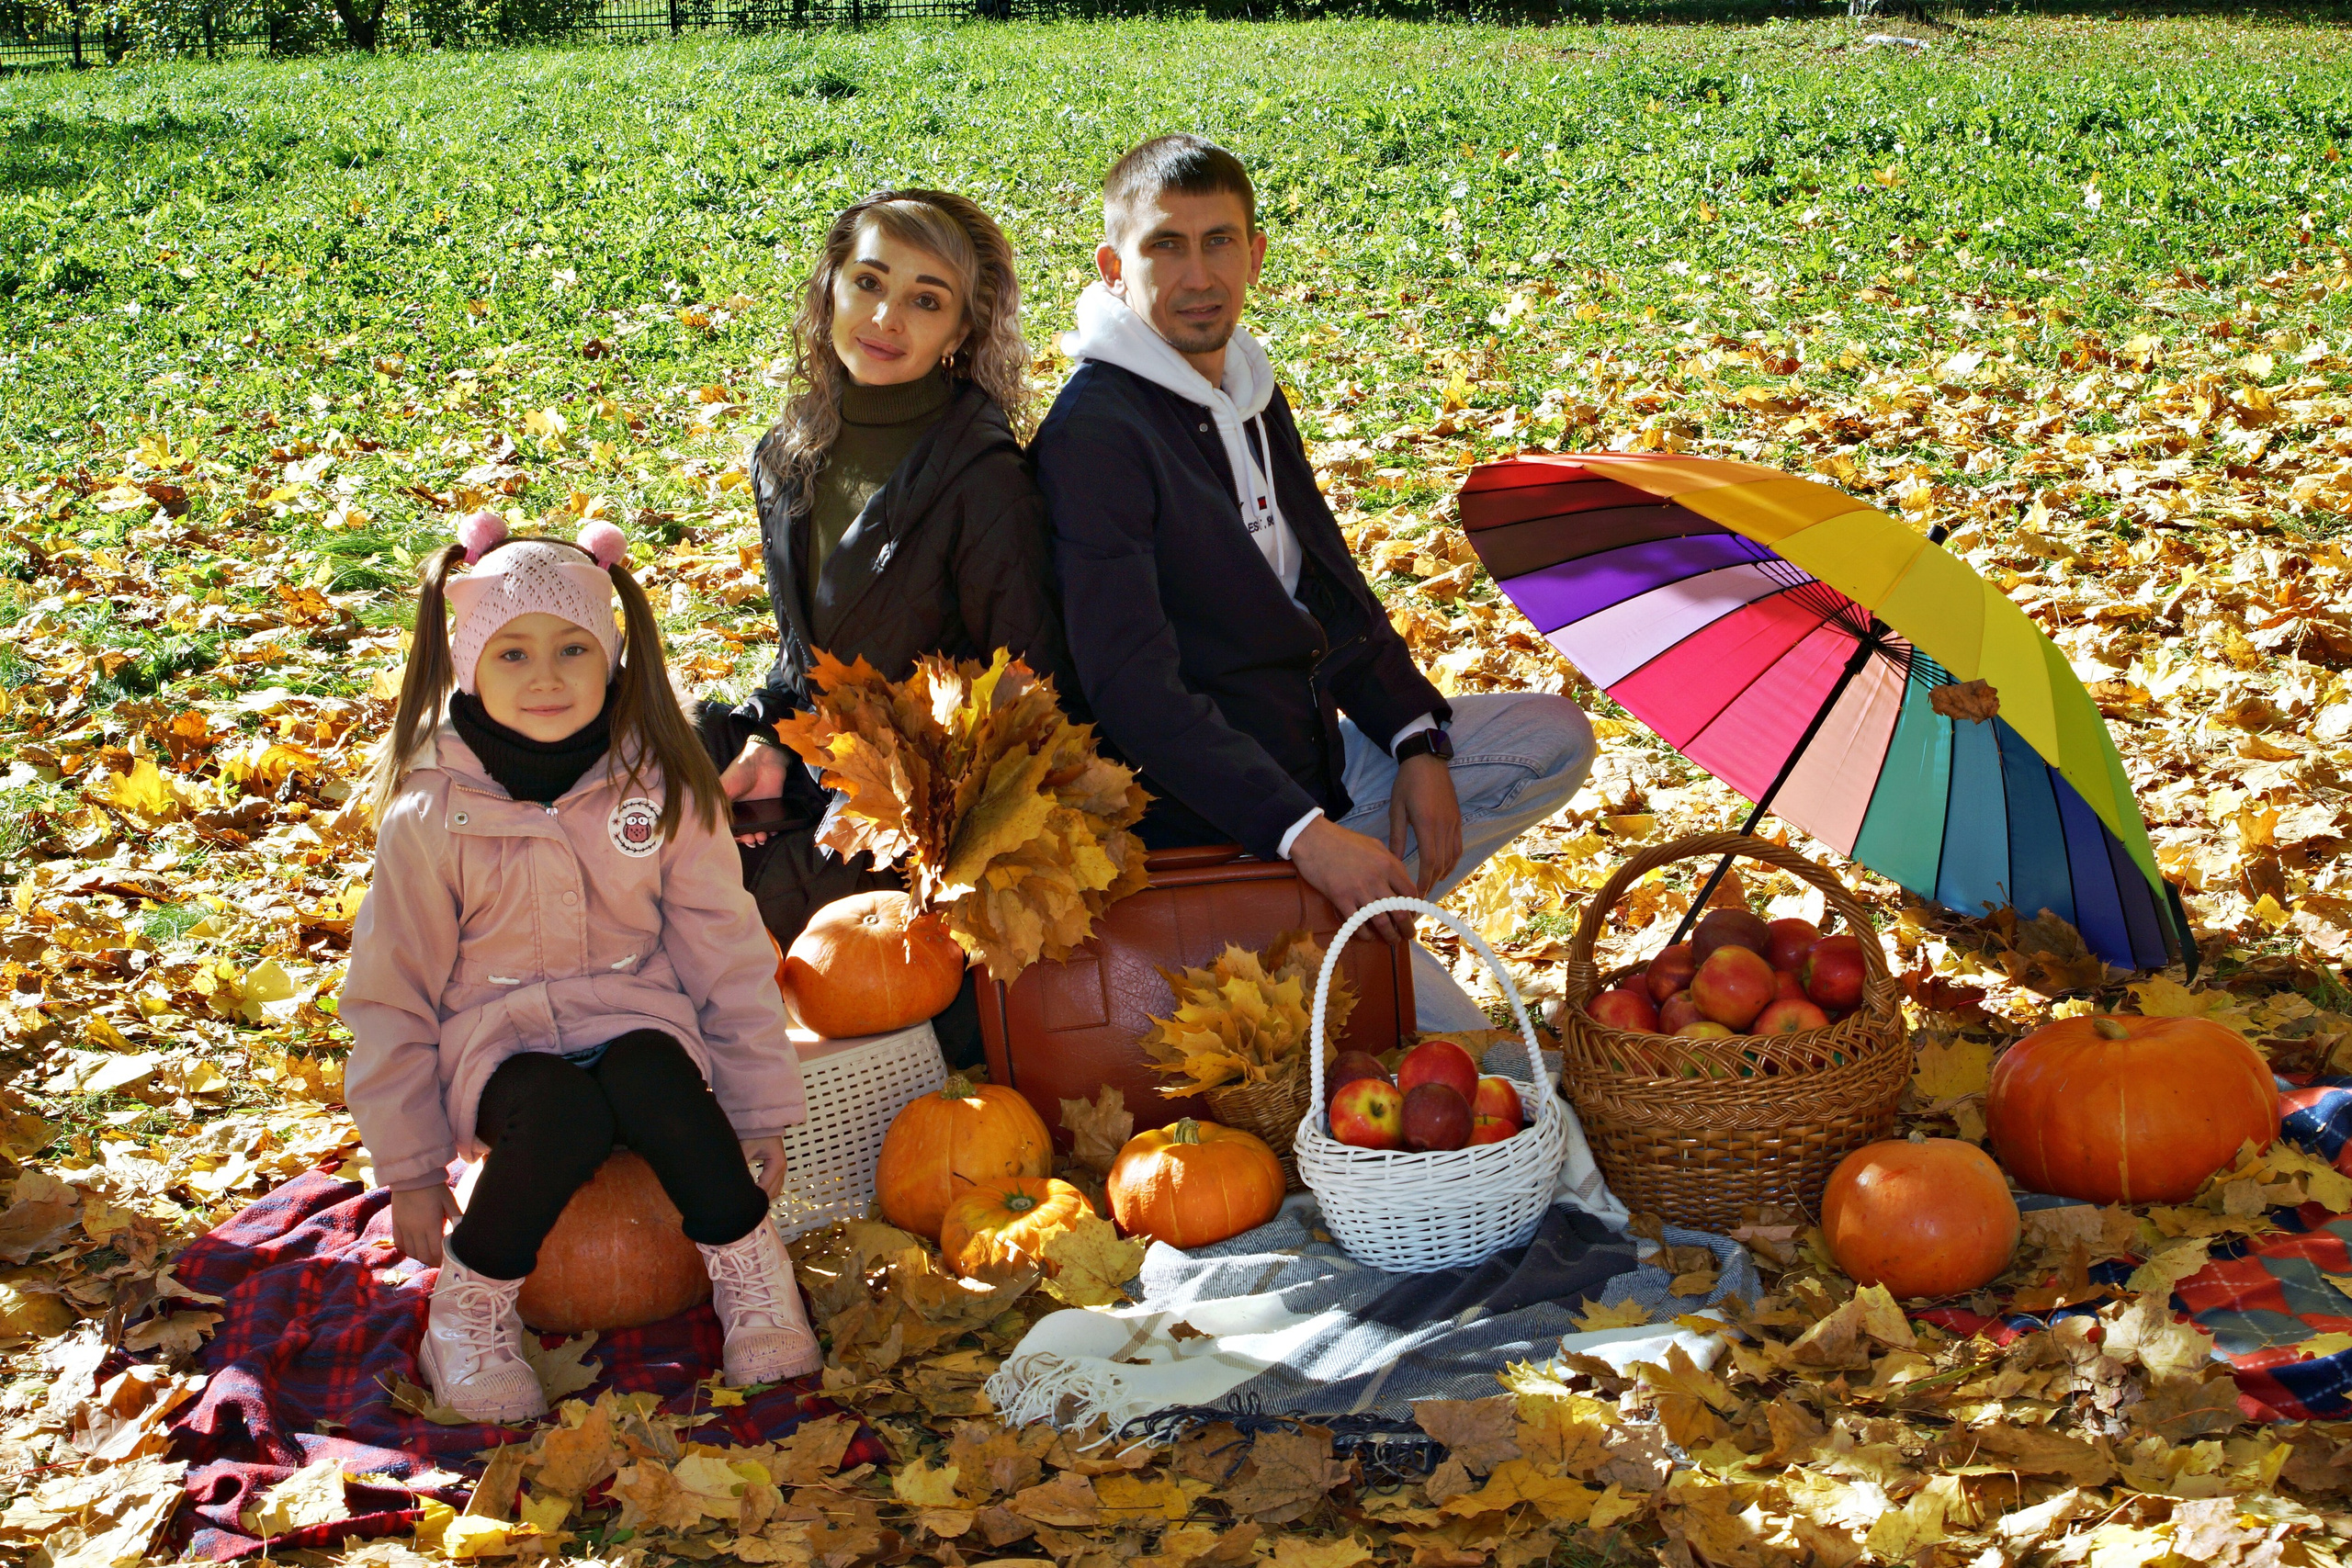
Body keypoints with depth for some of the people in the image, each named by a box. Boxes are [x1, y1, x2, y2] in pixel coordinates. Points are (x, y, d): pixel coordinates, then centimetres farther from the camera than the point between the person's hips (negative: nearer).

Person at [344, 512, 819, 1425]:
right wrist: (412, 1170, 0)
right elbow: (390, 997, 0)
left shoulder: (662, 788, -4)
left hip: (635, 1014, 1)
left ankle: (751, 1273, -13)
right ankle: (469, 1307, -11)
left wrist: (759, 1112, 4)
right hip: (499, 1038, -1)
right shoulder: (431, 816, -8)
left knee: (652, 1080, -34)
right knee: (562, 1115, -35)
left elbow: (725, 955, 3)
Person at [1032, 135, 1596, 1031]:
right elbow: (1131, 684, -26)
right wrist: (1304, 834, -31)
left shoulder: (1248, 390, 10)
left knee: (1555, 738, 7)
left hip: (1312, 750, 9)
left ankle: (1371, 897, -1)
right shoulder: (1091, 436, -19)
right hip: (1209, 825, -9)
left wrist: (1417, 738, 0)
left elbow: (1333, 589, 16)